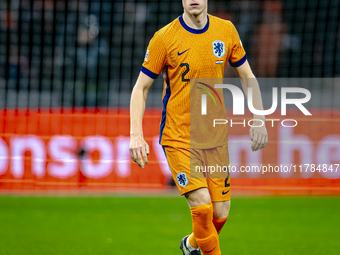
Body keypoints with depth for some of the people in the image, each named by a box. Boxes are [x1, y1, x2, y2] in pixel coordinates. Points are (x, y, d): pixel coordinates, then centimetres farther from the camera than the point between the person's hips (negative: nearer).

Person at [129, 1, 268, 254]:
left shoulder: (226, 31, 1)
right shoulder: (164, 38, -9)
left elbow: (247, 76, 12)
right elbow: (141, 87, -3)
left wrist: (258, 120, 3)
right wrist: (136, 135, -13)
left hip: (215, 137, 4)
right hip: (178, 138, -4)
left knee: (221, 212, 5)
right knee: (202, 207, -18)